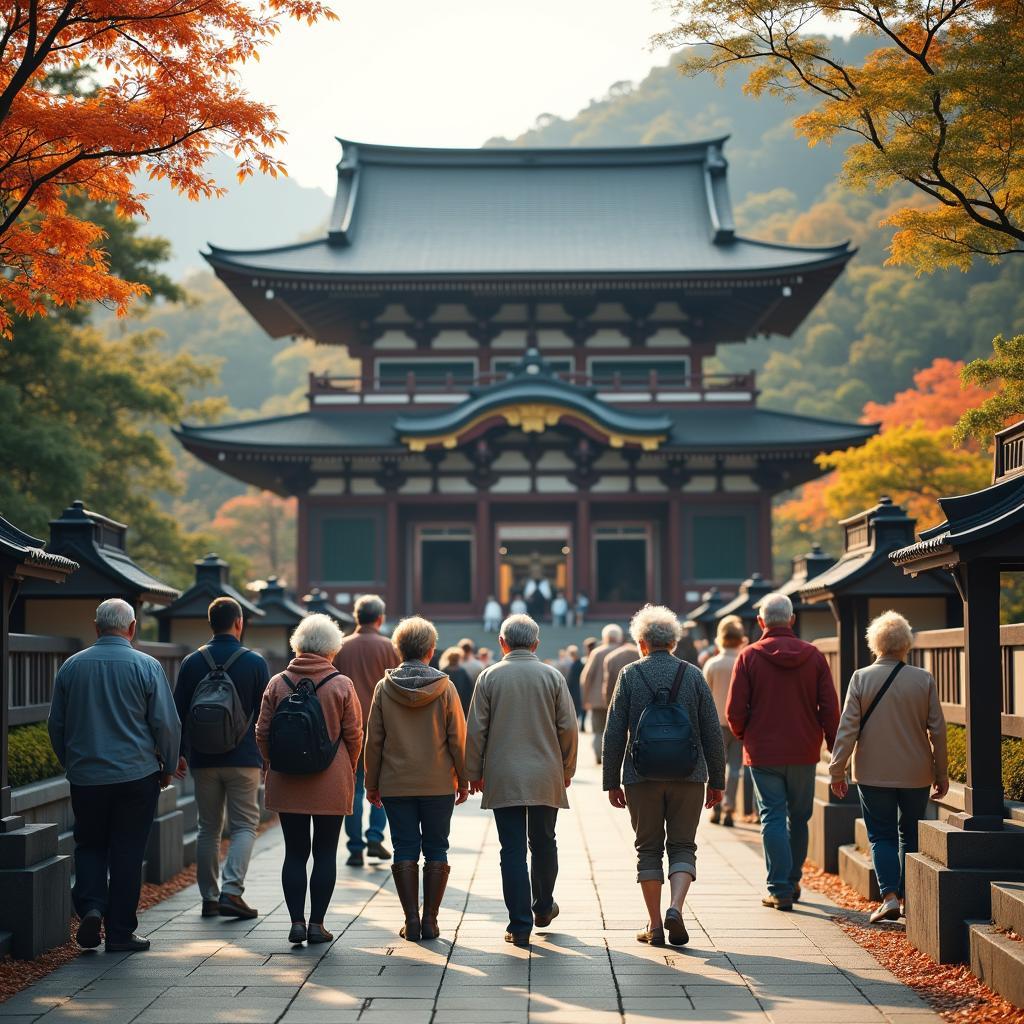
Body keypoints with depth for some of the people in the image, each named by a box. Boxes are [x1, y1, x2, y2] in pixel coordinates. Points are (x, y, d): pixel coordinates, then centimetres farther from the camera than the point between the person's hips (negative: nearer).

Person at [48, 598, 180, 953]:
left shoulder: (72, 666, 1)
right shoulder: (147, 667, -7)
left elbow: (56, 724, 9)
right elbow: (167, 723, -6)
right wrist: (167, 767, 9)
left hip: (85, 777, 2)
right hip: (136, 776, -2)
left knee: (89, 845, 17)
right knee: (127, 852, 5)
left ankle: (91, 906, -5)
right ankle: (120, 933, 7)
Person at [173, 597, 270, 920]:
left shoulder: (192, 663, 2)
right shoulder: (255, 663, -3)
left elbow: (178, 712, 4)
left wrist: (178, 753, 14)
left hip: (203, 760, 3)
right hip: (244, 759, -2)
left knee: (208, 829, 11)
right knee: (244, 825, 3)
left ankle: (209, 897, 11)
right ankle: (231, 891, -12)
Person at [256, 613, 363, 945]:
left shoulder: (277, 683, 1)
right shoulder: (342, 685, -4)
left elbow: (262, 733, 3)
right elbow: (354, 735, -1)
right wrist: (347, 772, 13)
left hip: (286, 783, 2)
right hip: (331, 785, -2)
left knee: (294, 853, 7)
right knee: (325, 853, 6)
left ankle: (297, 922, 2)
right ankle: (317, 924, 5)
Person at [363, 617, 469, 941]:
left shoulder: (384, 687, -3)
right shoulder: (444, 687, -5)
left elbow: (374, 739, 1)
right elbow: (458, 738, -2)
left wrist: (372, 783, 10)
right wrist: (463, 780, 8)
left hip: (395, 783, 1)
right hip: (439, 784, -1)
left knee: (405, 850, 6)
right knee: (436, 850, 8)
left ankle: (411, 920, 3)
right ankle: (430, 920, 6)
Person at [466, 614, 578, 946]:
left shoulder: (489, 677, -1)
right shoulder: (552, 676, 1)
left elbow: (476, 730, -1)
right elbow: (568, 727, 2)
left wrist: (474, 772, 9)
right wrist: (567, 769, 14)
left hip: (502, 778, -1)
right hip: (546, 778, 1)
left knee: (512, 850, -1)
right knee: (543, 844, 17)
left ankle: (520, 925, -3)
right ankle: (543, 908, 31)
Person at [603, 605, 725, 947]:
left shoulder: (630, 675, -1)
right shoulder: (693, 675, 3)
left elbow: (614, 734, -2)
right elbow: (712, 734, 3)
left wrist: (612, 782, 4)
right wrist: (716, 781, 11)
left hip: (642, 777, -1)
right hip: (689, 776, 1)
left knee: (649, 848, 9)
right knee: (683, 845, 9)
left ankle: (654, 925, 8)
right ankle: (675, 908, -12)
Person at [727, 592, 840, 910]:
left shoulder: (749, 656, -7)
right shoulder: (813, 655, -1)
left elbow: (734, 711, -8)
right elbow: (829, 707, -2)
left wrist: (744, 736, 11)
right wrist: (832, 745, 9)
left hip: (763, 753, -2)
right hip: (804, 752, 2)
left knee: (773, 819, 1)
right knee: (799, 818, 16)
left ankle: (779, 889, -4)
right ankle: (792, 881, 27)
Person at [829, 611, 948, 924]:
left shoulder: (861, 678, -7)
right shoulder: (924, 680, -3)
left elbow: (847, 728, -7)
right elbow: (937, 730, 1)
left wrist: (837, 770, 0)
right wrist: (941, 774, 10)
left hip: (874, 774, -1)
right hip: (916, 775, 1)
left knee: (881, 836, 6)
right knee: (911, 836, 14)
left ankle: (889, 896, -10)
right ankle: (909, 899, 15)